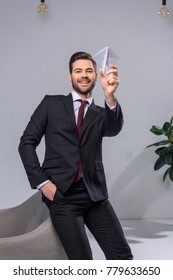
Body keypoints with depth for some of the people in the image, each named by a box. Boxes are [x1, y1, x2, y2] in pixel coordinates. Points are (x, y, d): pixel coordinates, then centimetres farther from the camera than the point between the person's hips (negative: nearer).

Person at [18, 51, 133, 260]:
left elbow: (114, 129, -11)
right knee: (83, 263, -10)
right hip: (61, 195, -2)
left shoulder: (100, 114, 13)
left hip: (95, 195, 3)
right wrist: (41, 181, -5)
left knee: (122, 256, -5)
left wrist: (110, 96, -31)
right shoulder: (51, 104, 9)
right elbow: (27, 143, 6)